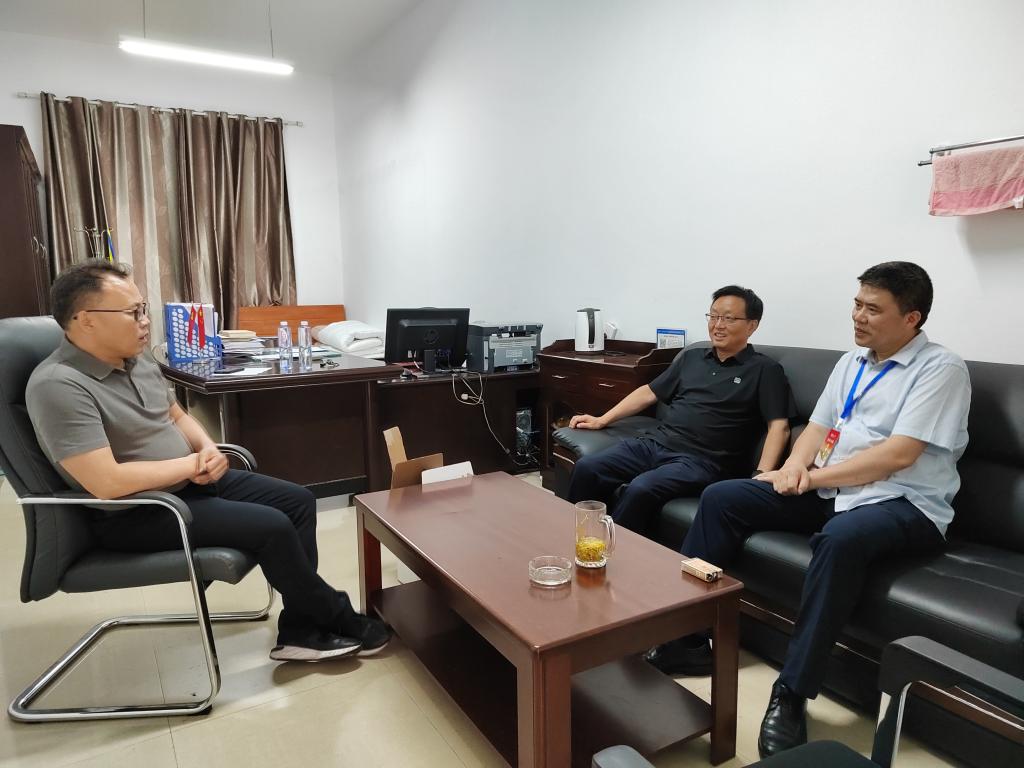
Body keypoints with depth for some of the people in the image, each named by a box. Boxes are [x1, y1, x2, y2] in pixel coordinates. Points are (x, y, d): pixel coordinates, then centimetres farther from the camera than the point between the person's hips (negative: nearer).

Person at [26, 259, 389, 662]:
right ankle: (339, 621, 3)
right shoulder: (58, 386, -23)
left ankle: (300, 631, 2)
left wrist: (207, 448, -5)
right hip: (136, 513, -9)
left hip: (191, 480, 9)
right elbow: (106, 483, -30)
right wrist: (192, 463, -18)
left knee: (298, 500, 0)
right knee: (271, 526, -21)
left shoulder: (137, 359, 4)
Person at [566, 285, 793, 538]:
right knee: (586, 468, -17)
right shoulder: (691, 357, 21)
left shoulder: (764, 370, 5)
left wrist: (762, 476, -20)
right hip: (654, 442, 6)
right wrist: (602, 420, 19)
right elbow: (649, 392, 25)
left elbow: (779, 427, -4)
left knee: (641, 489, -33)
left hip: (702, 460, -5)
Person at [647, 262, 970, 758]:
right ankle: (683, 635, -3)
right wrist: (795, 466, -8)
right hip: (831, 491, 7)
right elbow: (818, 427, 14)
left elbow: (898, 455, -18)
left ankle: (791, 693, -27)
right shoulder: (852, 361, 15)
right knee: (722, 498, -7)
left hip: (904, 505, -7)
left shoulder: (940, 369, -7)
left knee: (841, 537, -40)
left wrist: (814, 477, -14)